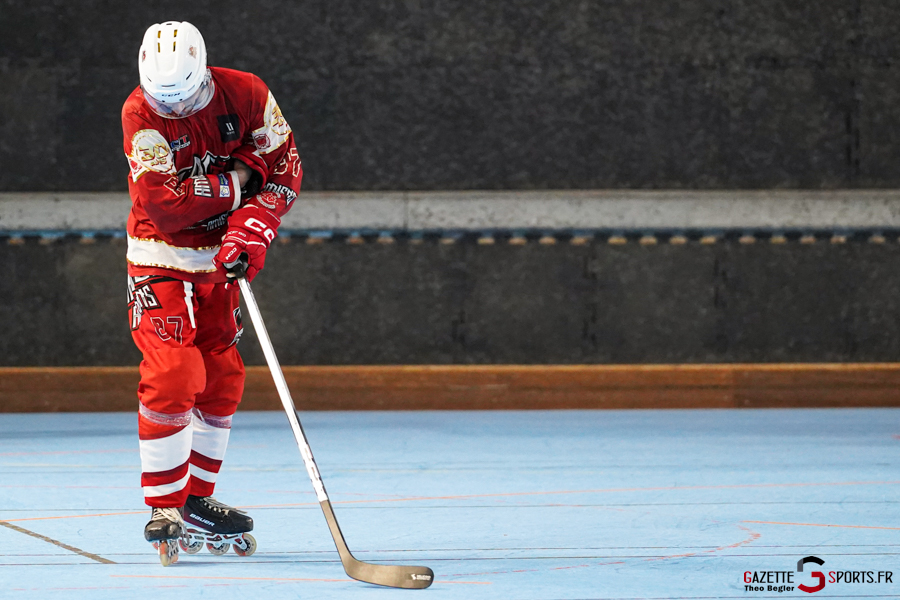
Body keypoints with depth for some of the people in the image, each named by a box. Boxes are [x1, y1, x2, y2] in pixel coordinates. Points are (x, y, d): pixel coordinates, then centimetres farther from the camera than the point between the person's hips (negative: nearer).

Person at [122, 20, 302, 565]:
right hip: (160, 261, -5)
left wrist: (252, 231, -22)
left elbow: (285, 168, -8)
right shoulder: (141, 113, -22)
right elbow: (162, 206, -28)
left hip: (218, 261, 5)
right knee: (174, 375, -17)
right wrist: (235, 181, -22)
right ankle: (165, 510, -12)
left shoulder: (245, 95, -12)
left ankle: (197, 500, 21)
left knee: (223, 380, 7)